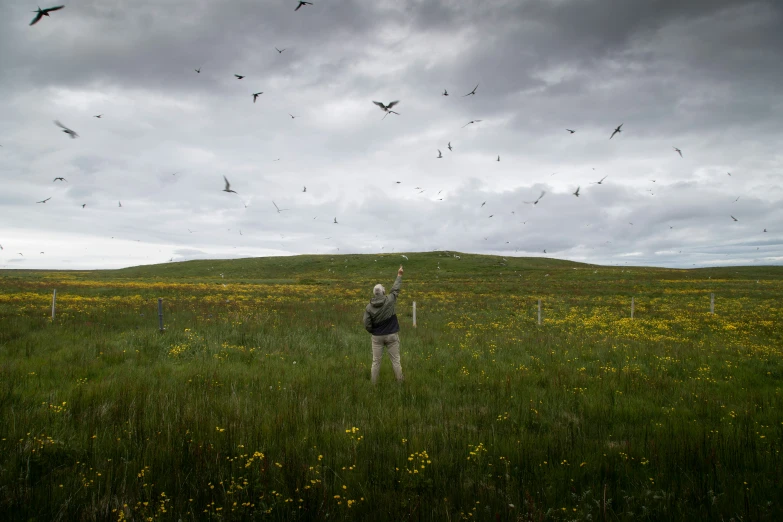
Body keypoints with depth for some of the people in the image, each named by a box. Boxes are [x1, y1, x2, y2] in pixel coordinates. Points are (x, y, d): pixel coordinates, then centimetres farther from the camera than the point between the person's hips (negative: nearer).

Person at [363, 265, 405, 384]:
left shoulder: (369, 307, -8)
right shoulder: (389, 301, -12)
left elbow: (367, 325, -8)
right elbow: (395, 289, 5)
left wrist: (374, 332, 11)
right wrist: (399, 275, 16)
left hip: (377, 337, 1)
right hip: (391, 336, -1)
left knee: (376, 362, 7)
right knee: (395, 360, 7)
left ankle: (373, 384, 12)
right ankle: (400, 381, 12)